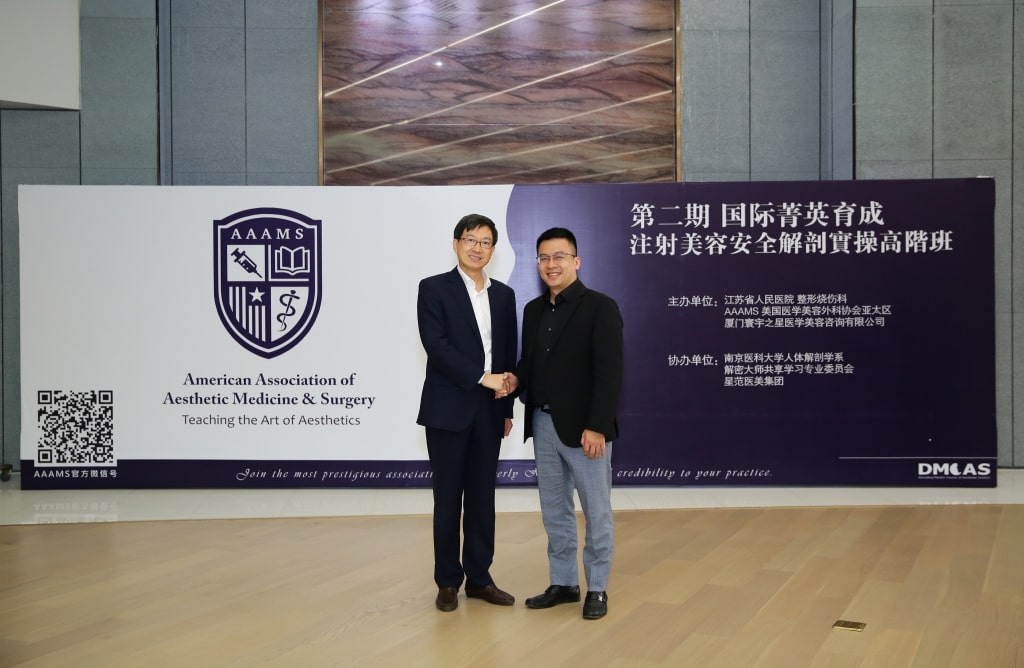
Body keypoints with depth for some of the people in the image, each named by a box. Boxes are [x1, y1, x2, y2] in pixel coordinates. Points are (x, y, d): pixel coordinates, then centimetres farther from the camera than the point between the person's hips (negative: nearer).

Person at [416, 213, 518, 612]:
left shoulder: (504, 295, 11)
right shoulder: (434, 289, -3)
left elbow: (508, 355, 12)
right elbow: (436, 345, -14)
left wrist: (507, 408, 9)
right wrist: (482, 377, -18)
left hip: (489, 411, 4)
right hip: (449, 409, -4)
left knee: (482, 497, 10)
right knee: (448, 498, 4)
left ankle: (479, 577, 20)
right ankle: (448, 581, 15)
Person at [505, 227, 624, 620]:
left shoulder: (600, 307, -10)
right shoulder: (533, 310, 11)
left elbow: (609, 373, -15)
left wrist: (597, 427, -20)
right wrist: (517, 380, -6)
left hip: (584, 428, -7)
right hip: (543, 425, 7)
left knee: (596, 511, 6)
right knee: (554, 510, 15)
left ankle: (597, 588, 19)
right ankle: (563, 583, 27)